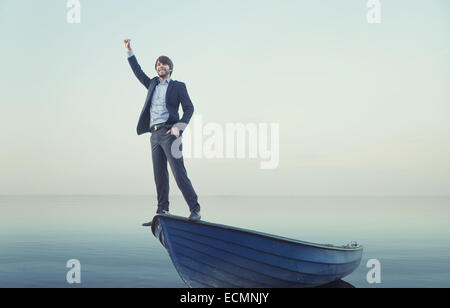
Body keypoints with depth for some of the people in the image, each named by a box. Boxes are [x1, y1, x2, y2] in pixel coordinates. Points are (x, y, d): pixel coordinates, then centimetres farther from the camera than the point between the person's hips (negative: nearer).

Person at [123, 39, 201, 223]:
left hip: (169, 132, -6)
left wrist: (179, 127, -13)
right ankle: (162, 212, 8)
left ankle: (195, 209, -13)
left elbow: (189, 108, 1)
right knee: (159, 175, 5)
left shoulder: (178, 86, 9)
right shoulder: (153, 84, 23)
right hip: (155, 134, 6)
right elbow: (138, 72, 30)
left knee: (179, 173, -14)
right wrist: (129, 51, 26)